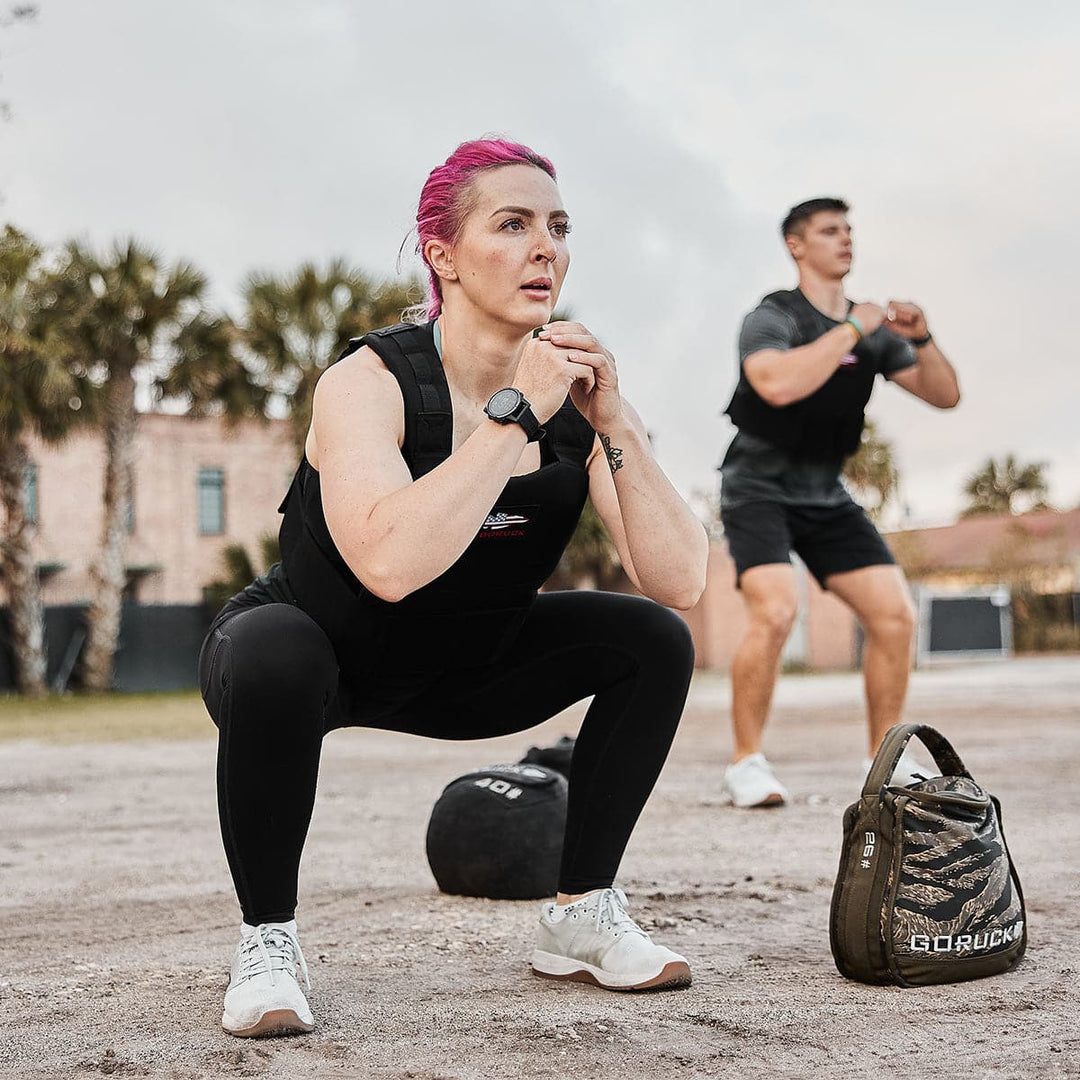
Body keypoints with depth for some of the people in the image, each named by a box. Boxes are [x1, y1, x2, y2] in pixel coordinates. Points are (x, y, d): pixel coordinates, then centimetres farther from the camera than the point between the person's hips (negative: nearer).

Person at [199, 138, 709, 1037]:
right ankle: (267, 940, -15)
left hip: (457, 672, 5)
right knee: (274, 655, -38)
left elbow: (680, 583, -19)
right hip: (317, 648, -5)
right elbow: (388, 564, -45)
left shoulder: (576, 392, -12)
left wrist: (616, 429, -30)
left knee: (654, 643, -9)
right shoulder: (368, 382, -26)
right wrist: (516, 413, -39)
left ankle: (582, 915, 3)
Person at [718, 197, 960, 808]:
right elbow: (779, 384, -32)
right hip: (759, 490, -6)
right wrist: (851, 330, -24)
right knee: (775, 613, -26)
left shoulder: (874, 331, 8)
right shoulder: (772, 318, -11)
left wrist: (922, 339, -10)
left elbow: (944, 395, 8)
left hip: (826, 496, 6)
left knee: (895, 616, -5)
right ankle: (747, 764, -13)